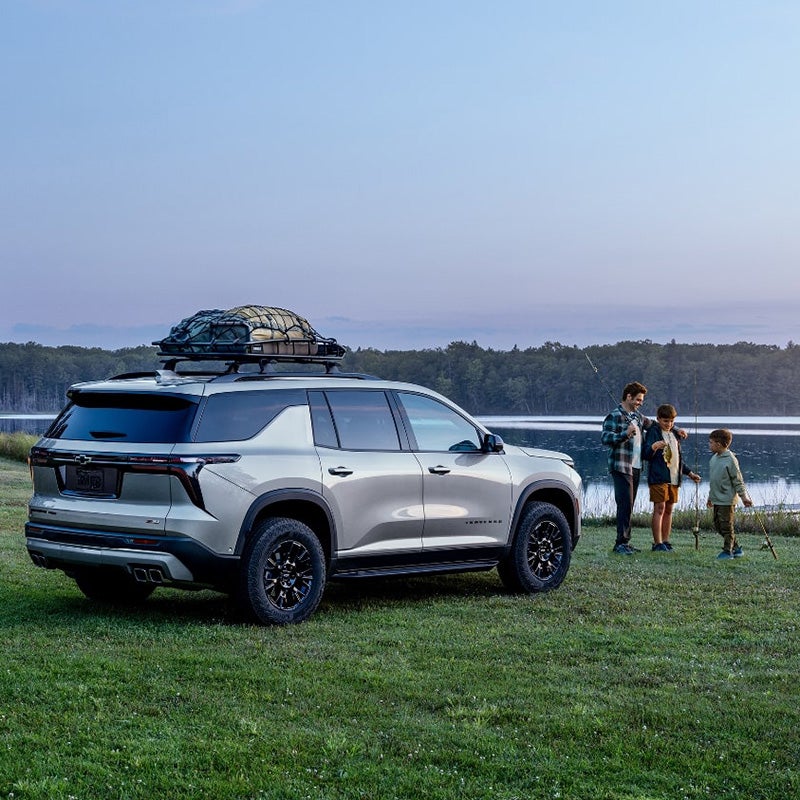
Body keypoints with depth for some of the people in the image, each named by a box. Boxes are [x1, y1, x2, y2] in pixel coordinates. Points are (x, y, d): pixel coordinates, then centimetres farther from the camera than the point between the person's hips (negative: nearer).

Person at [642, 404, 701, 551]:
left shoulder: (674, 434, 19)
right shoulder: (653, 432, -3)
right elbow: (645, 455, -13)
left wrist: (689, 473, 26)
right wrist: (653, 447, -33)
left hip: (674, 478, 7)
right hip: (658, 477, -7)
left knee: (669, 510, 8)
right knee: (659, 508, -8)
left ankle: (665, 541, 12)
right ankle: (657, 543, -8)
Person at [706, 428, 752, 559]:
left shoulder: (730, 460, -14)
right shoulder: (714, 458, 10)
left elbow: (738, 480, -12)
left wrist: (744, 497, -14)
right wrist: (710, 497, 25)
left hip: (727, 500, -9)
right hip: (717, 499, 9)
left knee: (726, 526, -3)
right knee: (718, 525, 12)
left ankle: (727, 551, 6)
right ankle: (736, 548, 21)